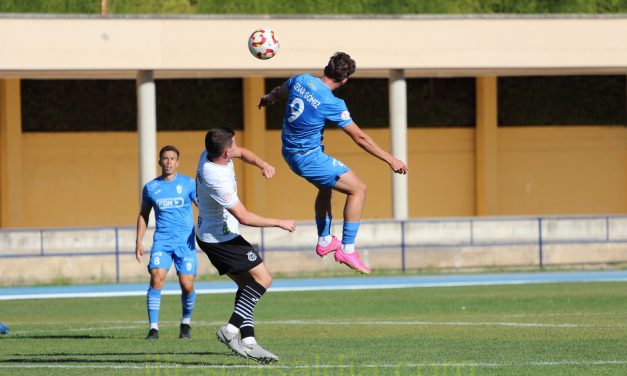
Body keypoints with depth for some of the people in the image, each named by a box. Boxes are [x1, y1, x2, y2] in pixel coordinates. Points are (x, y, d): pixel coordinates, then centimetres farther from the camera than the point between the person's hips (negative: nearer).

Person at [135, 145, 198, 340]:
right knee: (156, 278, -18)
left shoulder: (188, 184, 2)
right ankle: (153, 327, -14)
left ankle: (186, 323, 23)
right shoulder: (150, 187, 7)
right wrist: (139, 242, 12)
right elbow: (143, 214, 18)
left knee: (187, 285, -4)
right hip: (161, 241, 1)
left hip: (185, 241, -1)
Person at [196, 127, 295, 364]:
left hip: (209, 235, 10)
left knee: (246, 285, 11)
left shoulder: (209, 154, -4)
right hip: (221, 237, -10)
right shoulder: (216, 179, -30)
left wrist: (262, 164, -3)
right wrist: (279, 223, -16)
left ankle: (247, 340, 2)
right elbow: (243, 217, -26)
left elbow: (243, 153, 18)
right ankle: (231, 329, -13)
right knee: (262, 278, -7)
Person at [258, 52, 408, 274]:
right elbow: (359, 137, -18)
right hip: (309, 158, -8)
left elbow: (279, 92, 20)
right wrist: (390, 160, -11)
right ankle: (347, 249, -3)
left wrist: (267, 99, 45)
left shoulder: (301, 80, -4)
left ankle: (324, 241, 42)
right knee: (358, 188, -1)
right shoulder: (332, 104, -23)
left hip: (289, 152, 8)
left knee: (326, 187, 32)